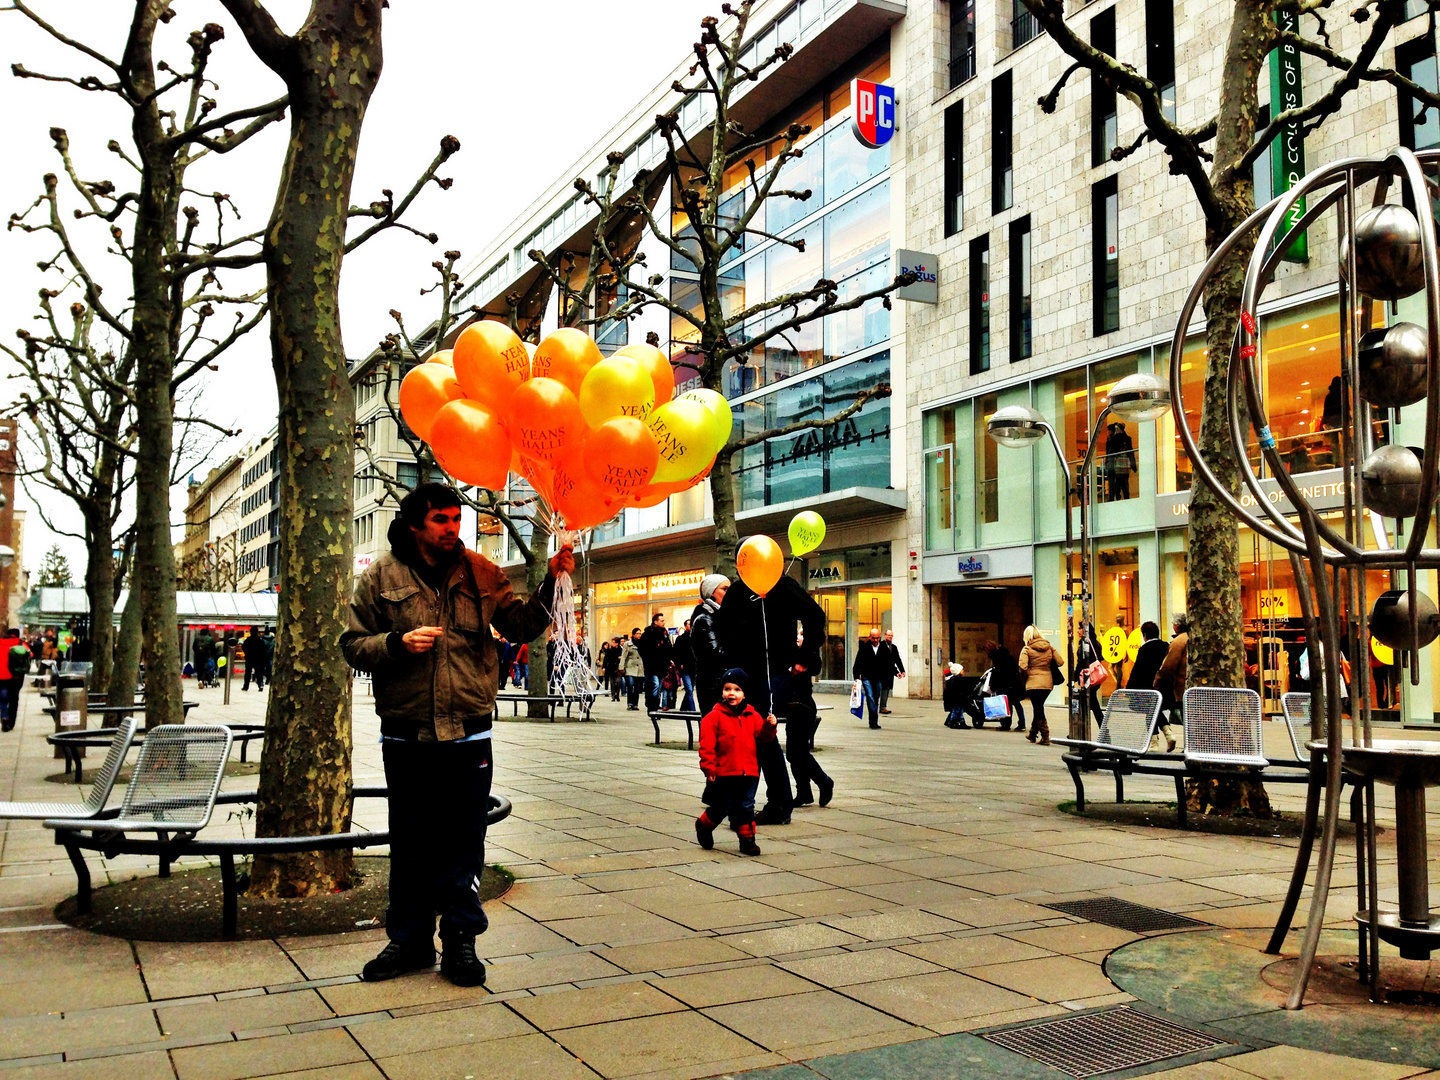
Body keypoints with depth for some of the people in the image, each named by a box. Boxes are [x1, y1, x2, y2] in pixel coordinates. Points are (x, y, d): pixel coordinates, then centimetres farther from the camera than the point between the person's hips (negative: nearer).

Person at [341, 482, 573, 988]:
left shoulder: (479, 573, 5)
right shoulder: (380, 577, 1)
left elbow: (521, 624, 2)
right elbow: (354, 645, 4)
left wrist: (551, 583, -12)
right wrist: (398, 644, -14)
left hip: (468, 734, 1)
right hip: (406, 736, 0)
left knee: (464, 841, 6)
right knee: (410, 843, 11)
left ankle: (460, 939, 19)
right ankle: (410, 938, 26)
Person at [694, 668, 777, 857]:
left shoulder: (752, 716, 8)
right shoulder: (714, 716, -5)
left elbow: (763, 738, 7)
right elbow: (706, 745, -8)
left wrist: (769, 727, -12)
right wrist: (709, 768, -12)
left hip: (748, 772, 3)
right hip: (724, 773, -3)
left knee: (747, 806, 6)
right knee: (723, 807, 4)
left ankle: (747, 839, 16)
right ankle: (704, 826, 29)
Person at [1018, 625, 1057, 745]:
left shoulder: (1027, 649, -7)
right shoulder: (1049, 647, 6)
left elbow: (1023, 667, -17)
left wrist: (1025, 676, 2)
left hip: (1034, 683, -5)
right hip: (1048, 682, 5)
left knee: (1038, 709, 2)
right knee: (1038, 707, 21)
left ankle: (1045, 737, -4)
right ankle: (1033, 733, 33)